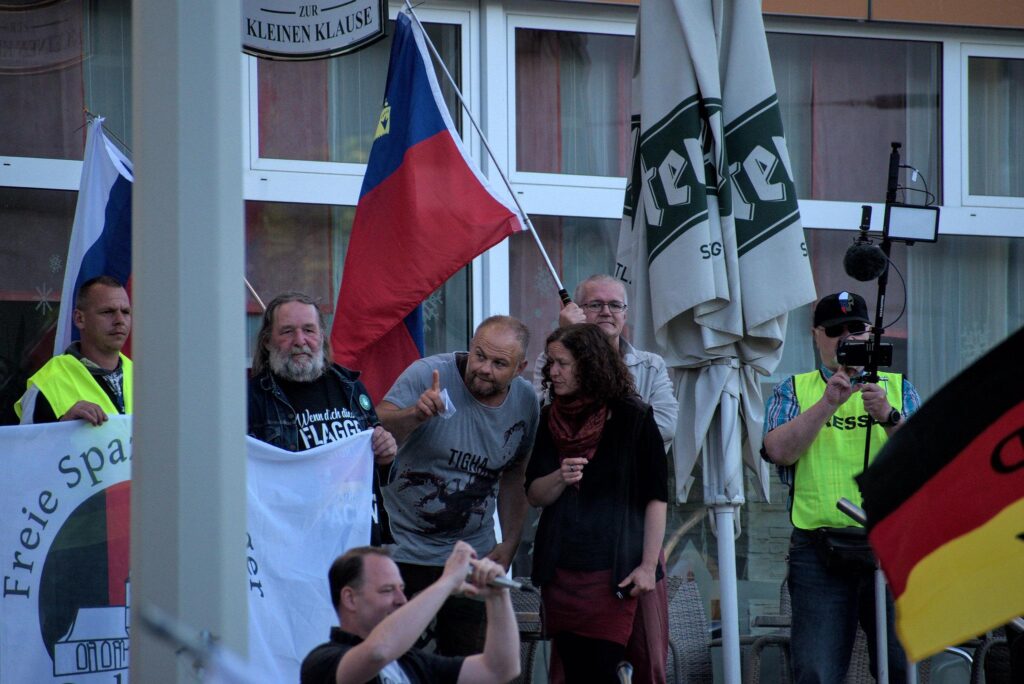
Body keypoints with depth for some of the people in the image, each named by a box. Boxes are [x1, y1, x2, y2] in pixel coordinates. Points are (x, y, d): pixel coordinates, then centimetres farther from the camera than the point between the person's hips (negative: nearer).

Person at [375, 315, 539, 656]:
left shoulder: (525, 401, 0)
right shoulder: (428, 374, -15)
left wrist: (510, 543, 7)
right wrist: (415, 414, -42)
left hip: (474, 552, 4)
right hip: (404, 547, -4)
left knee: (466, 657, 5)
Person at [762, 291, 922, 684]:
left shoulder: (899, 389, 16)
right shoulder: (795, 390, 15)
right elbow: (778, 451, -4)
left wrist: (889, 417, -13)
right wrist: (828, 403, -10)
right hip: (818, 550, -1)